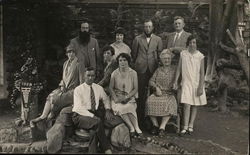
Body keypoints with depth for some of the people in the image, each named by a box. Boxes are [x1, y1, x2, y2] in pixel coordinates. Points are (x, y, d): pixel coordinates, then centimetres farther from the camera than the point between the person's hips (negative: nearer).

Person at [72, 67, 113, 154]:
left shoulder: (99, 88, 11)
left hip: (95, 113, 6)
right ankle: (107, 149, -25)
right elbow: (79, 108, -14)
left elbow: (106, 99, 26)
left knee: (112, 120, -21)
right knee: (98, 122, -34)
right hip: (80, 115, -6)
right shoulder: (78, 89, -4)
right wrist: (93, 116, -24)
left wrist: (108, 110, 5)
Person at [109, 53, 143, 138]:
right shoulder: (114, 73, 5)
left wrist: (126, 97, -12)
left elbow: (135, 89, 1)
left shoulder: (133, 73, 4)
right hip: (117, 97, 0)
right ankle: (136, 128, -35)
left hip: (129, 97, 0)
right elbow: (111, 88, 5)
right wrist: (115, 98, -11)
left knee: (130, 107, -34)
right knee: (120, 108, -31)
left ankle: (133, 128, -29)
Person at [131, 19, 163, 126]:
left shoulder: (158, 39, 12)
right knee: (141, 93, 0)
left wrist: (158, 65, 11)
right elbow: (133, 54, 13)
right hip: (141, 69, -1)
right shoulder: (137, 39, 9)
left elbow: (160, 54, 14)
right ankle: (140, 117, 7)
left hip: (153, 69, 1)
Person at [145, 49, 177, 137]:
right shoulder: (158, 70, 17)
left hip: (169, 94, -2)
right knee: (150, 101, -29)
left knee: (169, 104, -35)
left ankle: (162, 127, -28)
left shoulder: (174, 71, 12)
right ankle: (155, 125, -17)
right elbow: (151, 81, 12)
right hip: (158, 93, 2)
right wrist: (156, 87, -6)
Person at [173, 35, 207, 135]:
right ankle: (185, 127, -6)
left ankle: (191, 126, 14)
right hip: (186, 82, 0)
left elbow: (202, 73, -4)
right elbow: (179, 69, 5)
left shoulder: (200, 56, -4)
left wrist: (201, 87, -8)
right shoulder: (183, 53, 0)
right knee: (187, 105, -9)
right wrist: (175, 82, 2)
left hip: (196, 83, 0)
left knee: (194, 105, 6)